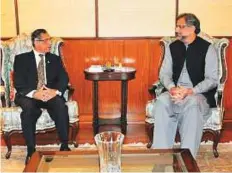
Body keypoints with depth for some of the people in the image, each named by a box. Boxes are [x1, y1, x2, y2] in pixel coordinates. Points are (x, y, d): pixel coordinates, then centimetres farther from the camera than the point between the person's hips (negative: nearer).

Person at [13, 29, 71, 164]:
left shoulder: (55, 59, 13)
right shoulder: (21, 59, 5)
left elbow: (64, 79, 2)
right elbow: (18, 83, -5)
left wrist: (55, 91, -21)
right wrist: (34, 93, -25)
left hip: (51, 94, 2)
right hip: (28, 96, -1)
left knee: (61, 105, -31)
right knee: (28, 107, -35)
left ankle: (64, 145, -22)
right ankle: (31, 150, -27)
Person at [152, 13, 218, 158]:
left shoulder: (208, 48, -1)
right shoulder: (172, 47, 12)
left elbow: (212, 79, -6)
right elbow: (164, 73, 7)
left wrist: (191, 91, -21)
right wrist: (172, 88, -16)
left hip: (199, 94, -3)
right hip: (175, 92, 3)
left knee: (192, 104, -38)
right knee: (162, 101, -30)